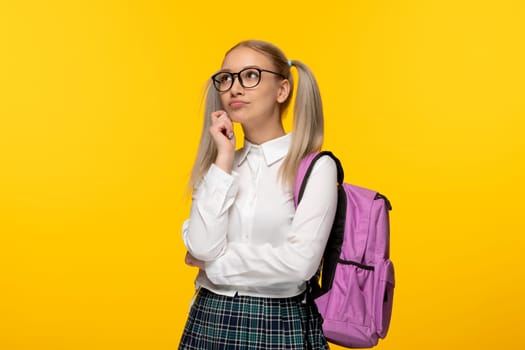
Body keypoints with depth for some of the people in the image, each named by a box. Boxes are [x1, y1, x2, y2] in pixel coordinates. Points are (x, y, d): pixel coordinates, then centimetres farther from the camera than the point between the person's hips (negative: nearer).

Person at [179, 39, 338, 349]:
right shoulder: (219, 162, 5)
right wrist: (224, 159, -10)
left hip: (282, 325, -3)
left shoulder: (315, 167, -9)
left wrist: (213, 264, -9)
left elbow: (300, 263, -19)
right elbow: (202, 247, -9)